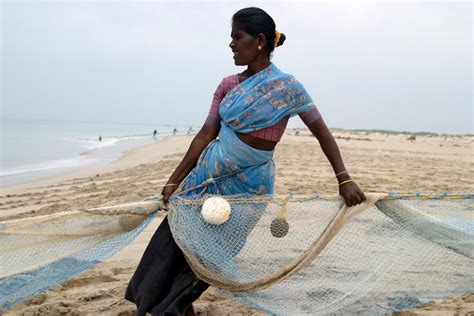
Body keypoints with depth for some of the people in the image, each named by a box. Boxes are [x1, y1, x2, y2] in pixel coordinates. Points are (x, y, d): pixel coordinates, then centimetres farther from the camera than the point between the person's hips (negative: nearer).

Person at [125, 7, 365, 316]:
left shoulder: (287, 86, -10)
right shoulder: (228, 85, 3)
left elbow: (322, 132, -9)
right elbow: (206, 135, 3)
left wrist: (344, 179, -18)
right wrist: (175, 181, 0)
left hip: (248, 185, -4)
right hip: (209, 176, 5)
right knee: (178, 237, 3)